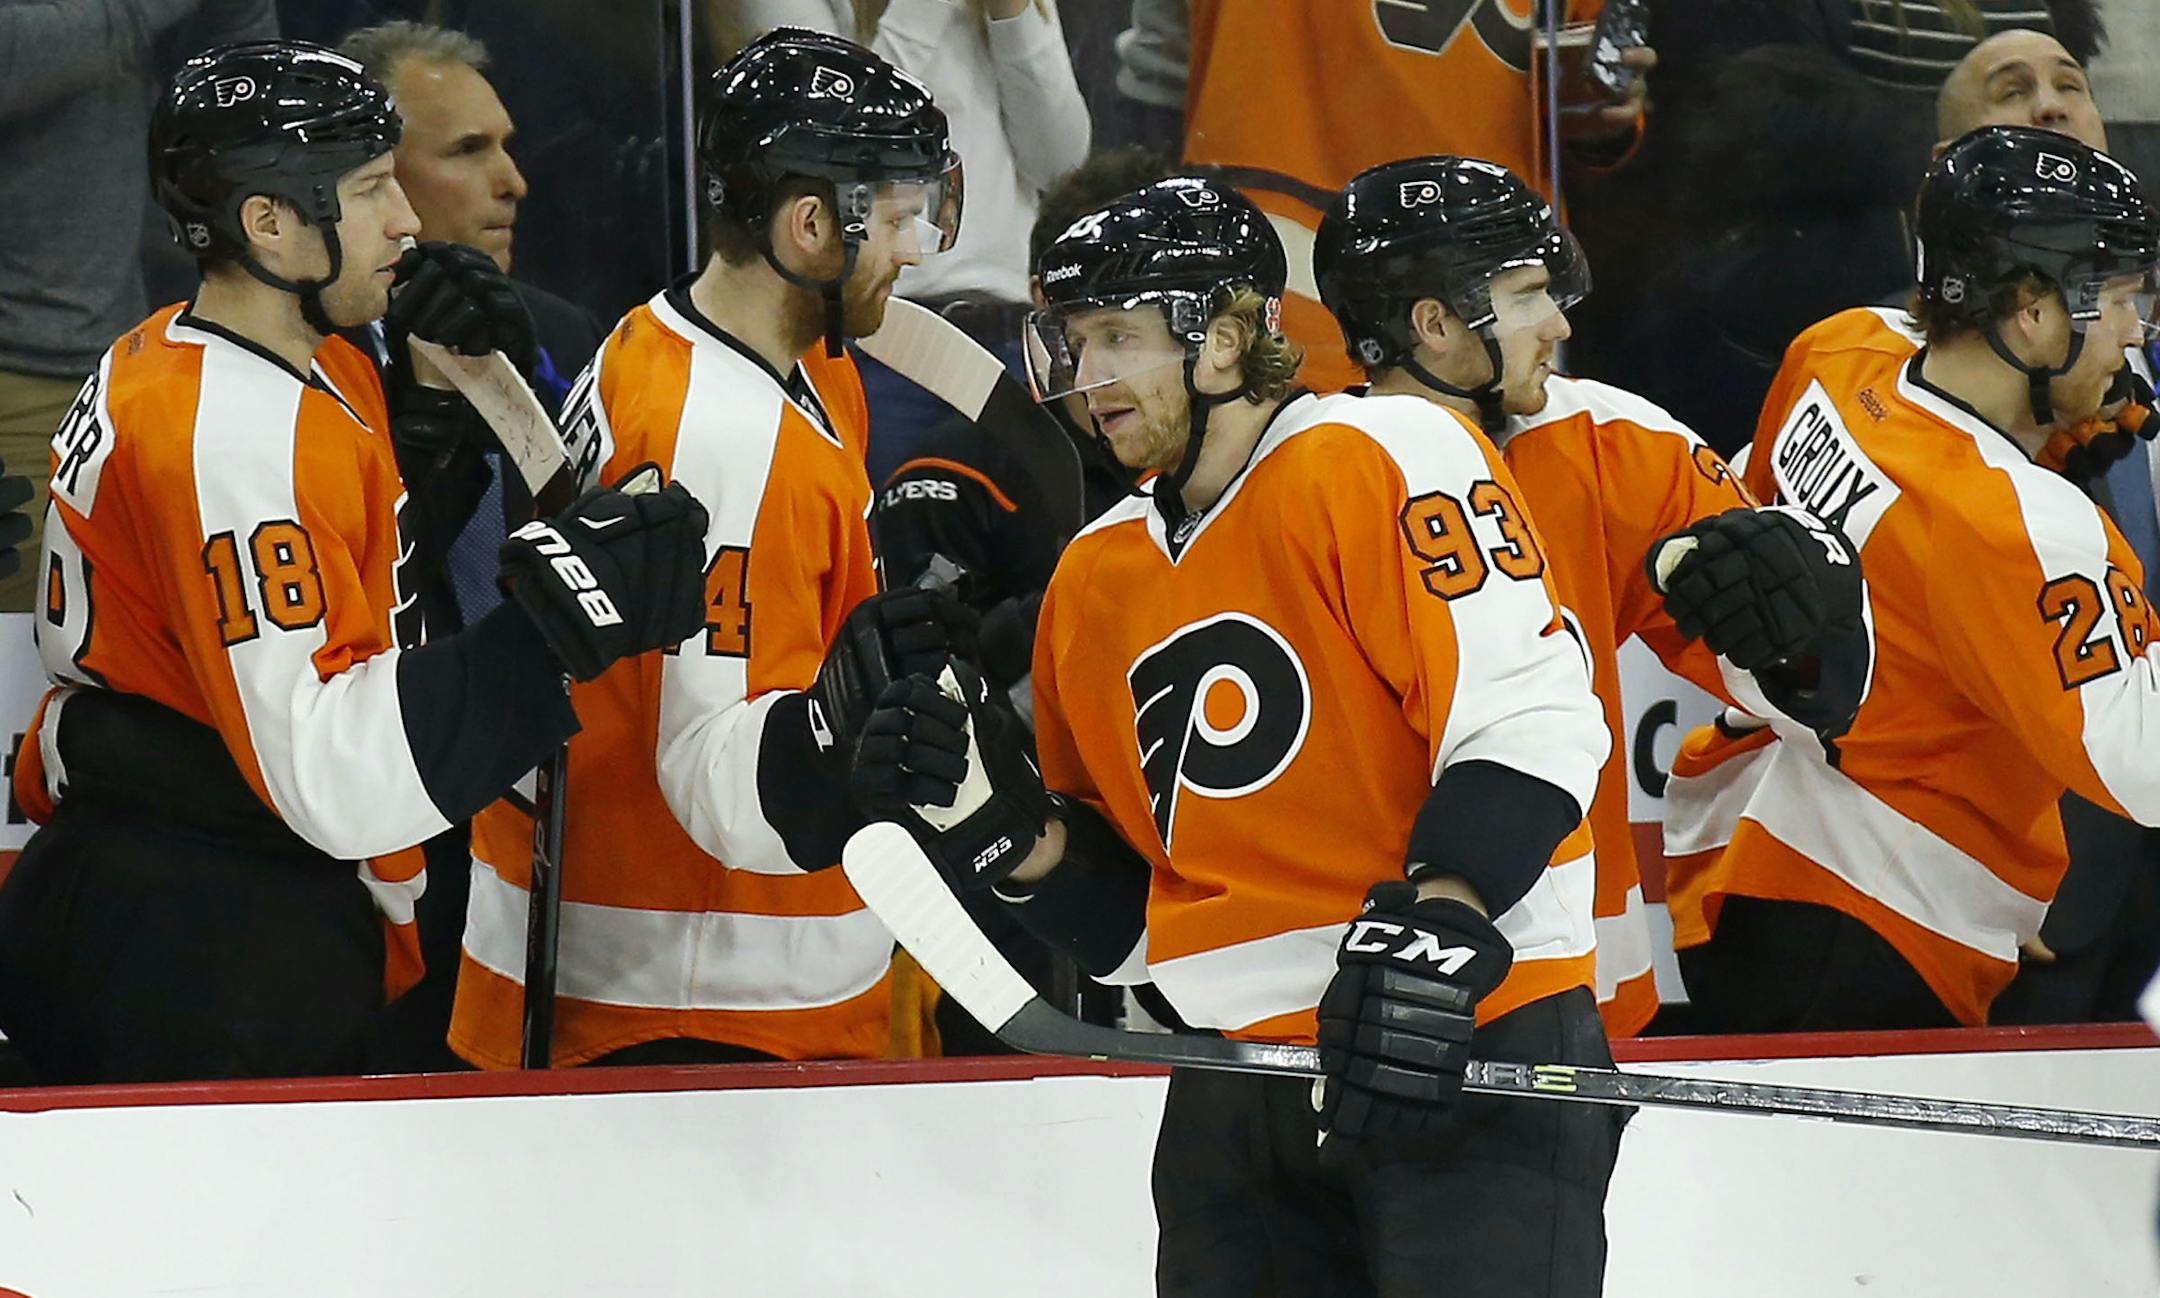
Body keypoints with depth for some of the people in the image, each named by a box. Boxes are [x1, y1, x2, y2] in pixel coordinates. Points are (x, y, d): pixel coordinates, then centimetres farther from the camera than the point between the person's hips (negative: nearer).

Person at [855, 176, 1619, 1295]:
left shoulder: (1380, 460, -6)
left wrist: (1432, 930, -27)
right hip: (1236, 1088, 7)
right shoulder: (1094, 583, 16)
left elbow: (1528, 720, -16)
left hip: (1473, 1060, -7)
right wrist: (1002, 828, 2)